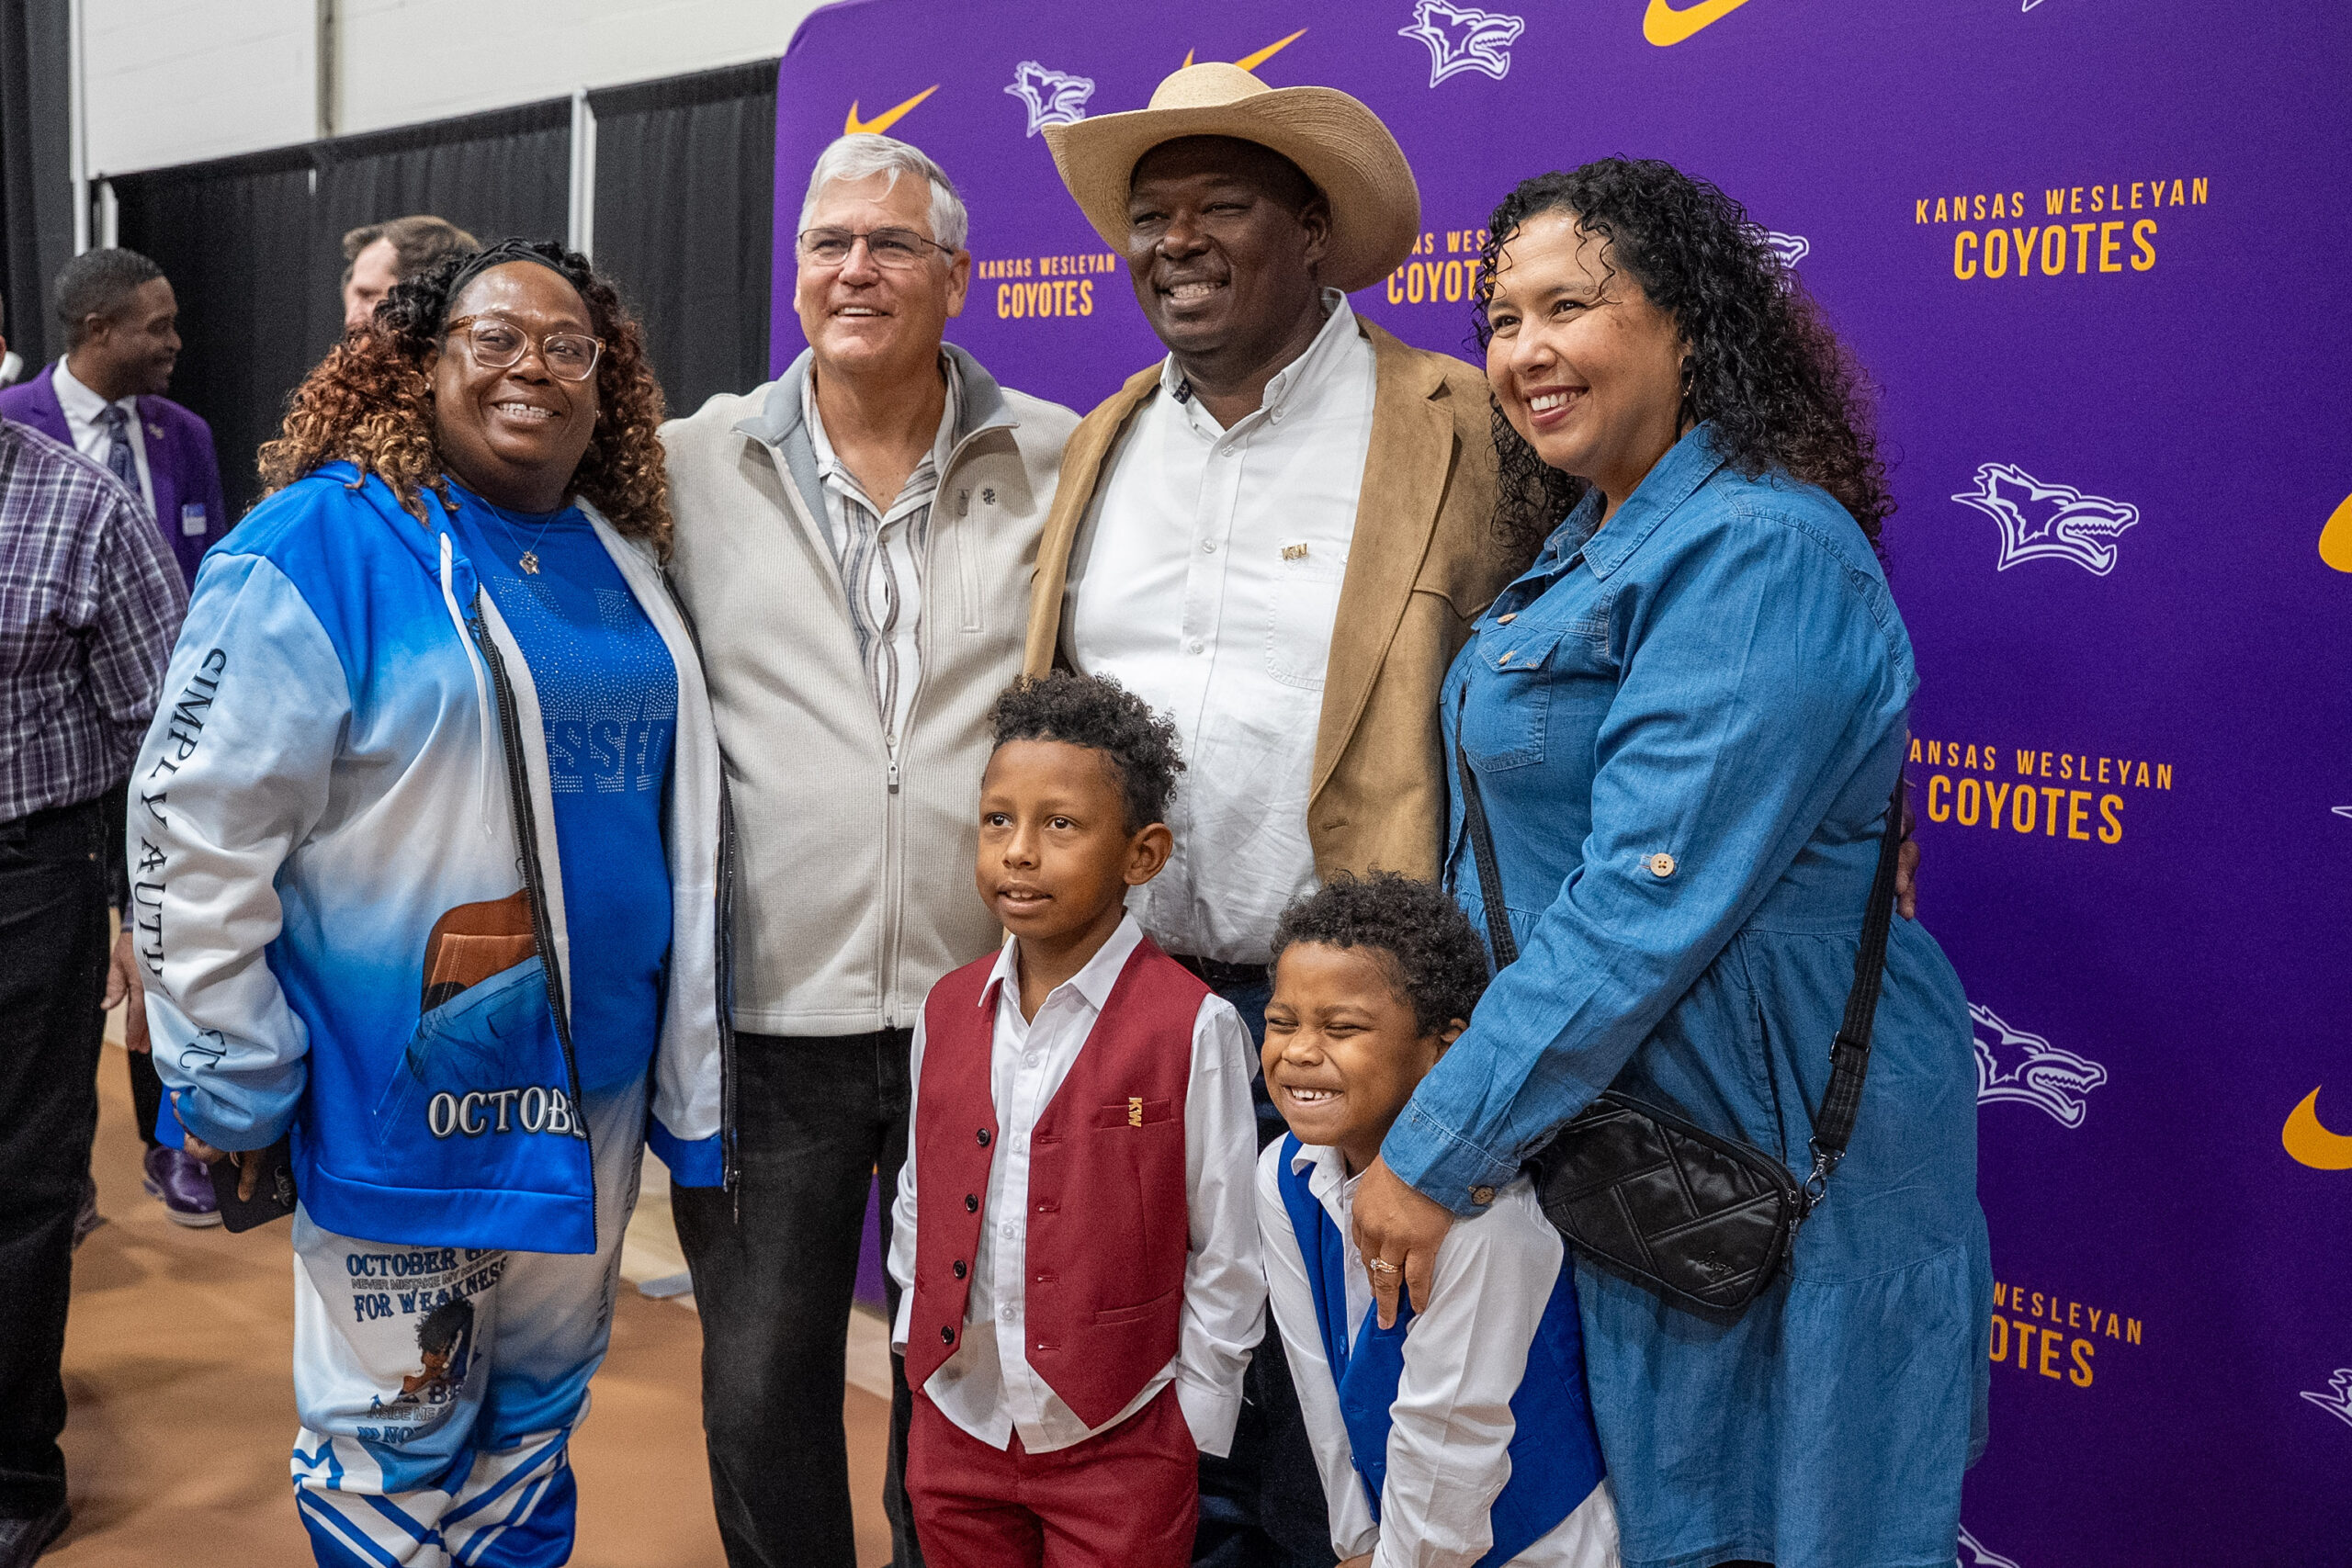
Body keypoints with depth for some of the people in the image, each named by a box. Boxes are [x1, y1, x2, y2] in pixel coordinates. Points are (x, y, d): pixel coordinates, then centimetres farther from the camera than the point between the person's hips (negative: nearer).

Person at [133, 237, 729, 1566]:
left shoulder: (625, 564, 8)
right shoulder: (324, 546, -11)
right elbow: (195, 831, -12)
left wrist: (689, 1063, 14)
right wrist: (233, 1086, -9)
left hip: (595, 1084, 6)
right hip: (398, 1093, -6)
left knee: (542, 1405, 20)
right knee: (396, 1432, 10)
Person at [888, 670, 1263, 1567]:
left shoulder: (1192, 1029, -17)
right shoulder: (947, 1011, 0)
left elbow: (1225, 1259, -10)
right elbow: (919, 1200, 10)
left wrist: (1189, 1427, -6)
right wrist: (916, 1354, 10)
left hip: (1116, 1446, -5)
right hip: (955, 1426, 5)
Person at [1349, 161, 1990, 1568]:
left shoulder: (1759, 555, -22)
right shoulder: (1585, 544, 8)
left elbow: (1648, 901, -27)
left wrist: (1439, 1151, -22)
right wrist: (1428, 1113, 7)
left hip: (1767, 1138, -8)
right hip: (1606, 1116, 8)